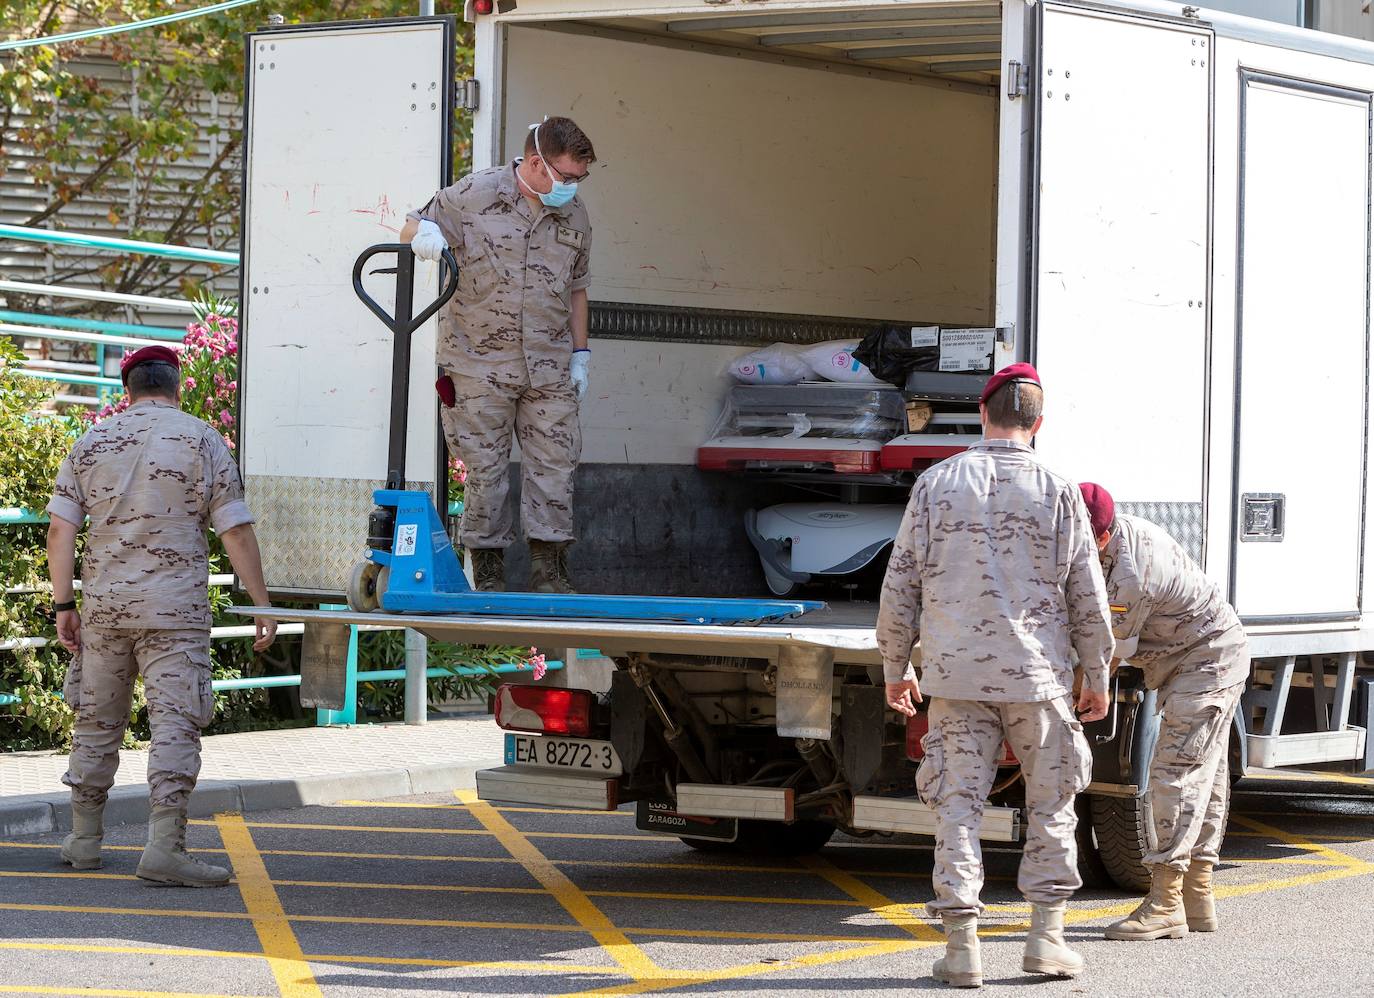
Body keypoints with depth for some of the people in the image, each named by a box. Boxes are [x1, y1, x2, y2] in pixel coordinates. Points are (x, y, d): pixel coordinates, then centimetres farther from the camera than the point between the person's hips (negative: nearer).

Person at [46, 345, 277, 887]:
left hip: (103, 604, 4)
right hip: (175, 607, -3)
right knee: (175, 722, -5)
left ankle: (83, 838, 22)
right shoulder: (201, 440, -1)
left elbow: (61, 528, 3)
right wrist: (262, 606, -1)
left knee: (97, 720, 14)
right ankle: (164, 847, -15)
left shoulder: (93, 441, 8)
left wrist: (63, 606, 7)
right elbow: (236, 530, -5)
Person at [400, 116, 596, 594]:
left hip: (549, 367, 4)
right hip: (481, 362, -4)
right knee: (486, 467, 1)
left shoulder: (575, 215, 9)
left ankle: (549, 569, 9)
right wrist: (423, 233, -21)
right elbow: (414, 226, 4)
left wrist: (580, 354, 15)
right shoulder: (475, 195, -7)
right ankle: (488, 571, 9)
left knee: (554, 464, 2)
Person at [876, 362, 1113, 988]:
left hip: (955, 677, 1)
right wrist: (1096, 676, 12)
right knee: (1051, 806, 12)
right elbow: (1087, 596, 1)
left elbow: (901, 585, 3)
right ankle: (1046, 936, 10)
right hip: (1037, 677, -1)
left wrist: (896, 668, 13)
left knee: (959, 809, 3)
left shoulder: (937, 485, 1)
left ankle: (961, 947, 0)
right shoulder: (1057, 492, -1)